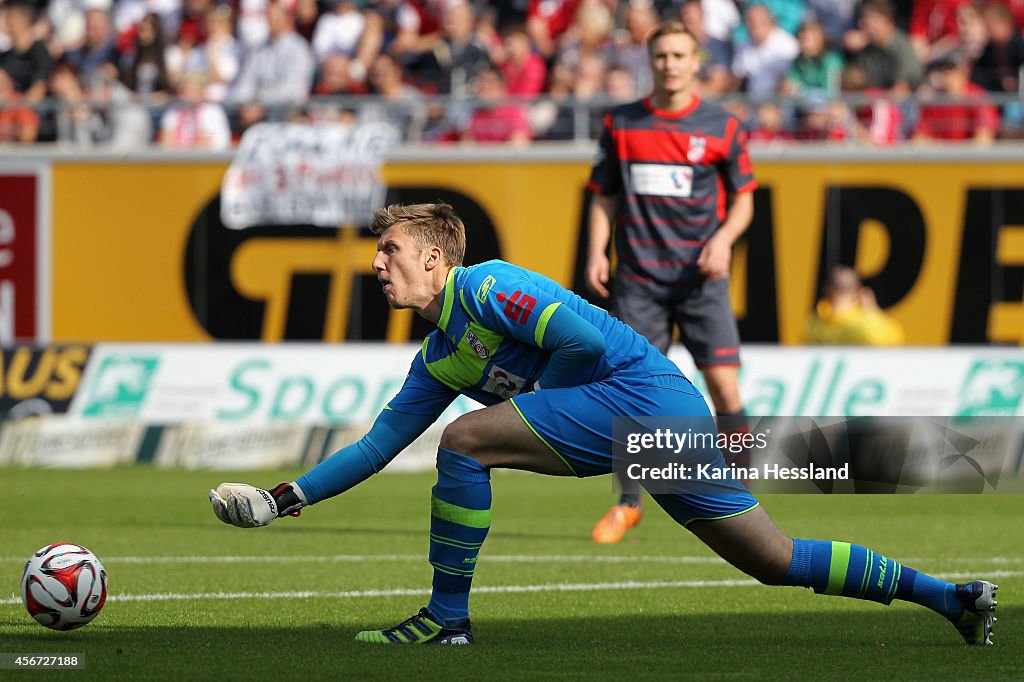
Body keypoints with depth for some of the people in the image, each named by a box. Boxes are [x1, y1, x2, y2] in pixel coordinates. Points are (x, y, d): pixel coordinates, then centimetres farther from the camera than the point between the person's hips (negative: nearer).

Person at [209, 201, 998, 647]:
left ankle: (447, 617, -9)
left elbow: (586, 340, -15)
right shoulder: (437, 360, 23)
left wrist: (521, 396, -5)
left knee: (466, 439, -15)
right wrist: (286, 499, 20)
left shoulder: (484, 287, -5)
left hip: (643, 394, -10)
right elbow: (378, 444, 27)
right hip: (625, 420, 10)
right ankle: (949, 595, 9)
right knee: (777, 562, 8)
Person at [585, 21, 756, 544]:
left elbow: (744, 197, 7)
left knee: (724, 388, -9)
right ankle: (628, 504, 11)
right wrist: (597, 251, -1)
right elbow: (604, 195, 13)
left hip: (699, 276, -1)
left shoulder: (721, 127, 2)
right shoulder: (621, 124, 7)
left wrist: (723, 238, -11)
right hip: (638, 278, 1)